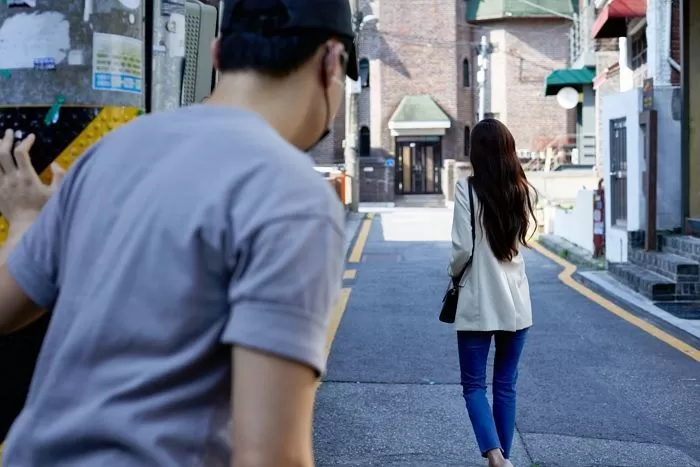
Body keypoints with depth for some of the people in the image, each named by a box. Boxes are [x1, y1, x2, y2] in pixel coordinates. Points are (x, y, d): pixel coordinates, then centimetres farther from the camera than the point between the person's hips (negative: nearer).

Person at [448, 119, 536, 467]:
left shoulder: (467, 190, -12)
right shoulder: (523, 192, 2)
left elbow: (463, 248, -13)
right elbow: (520, 240, 11)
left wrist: (455, 274, 5)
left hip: (478, 302, -4)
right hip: (516, 302, 4)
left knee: (474, 385, 7)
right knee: (506, 386, 14)